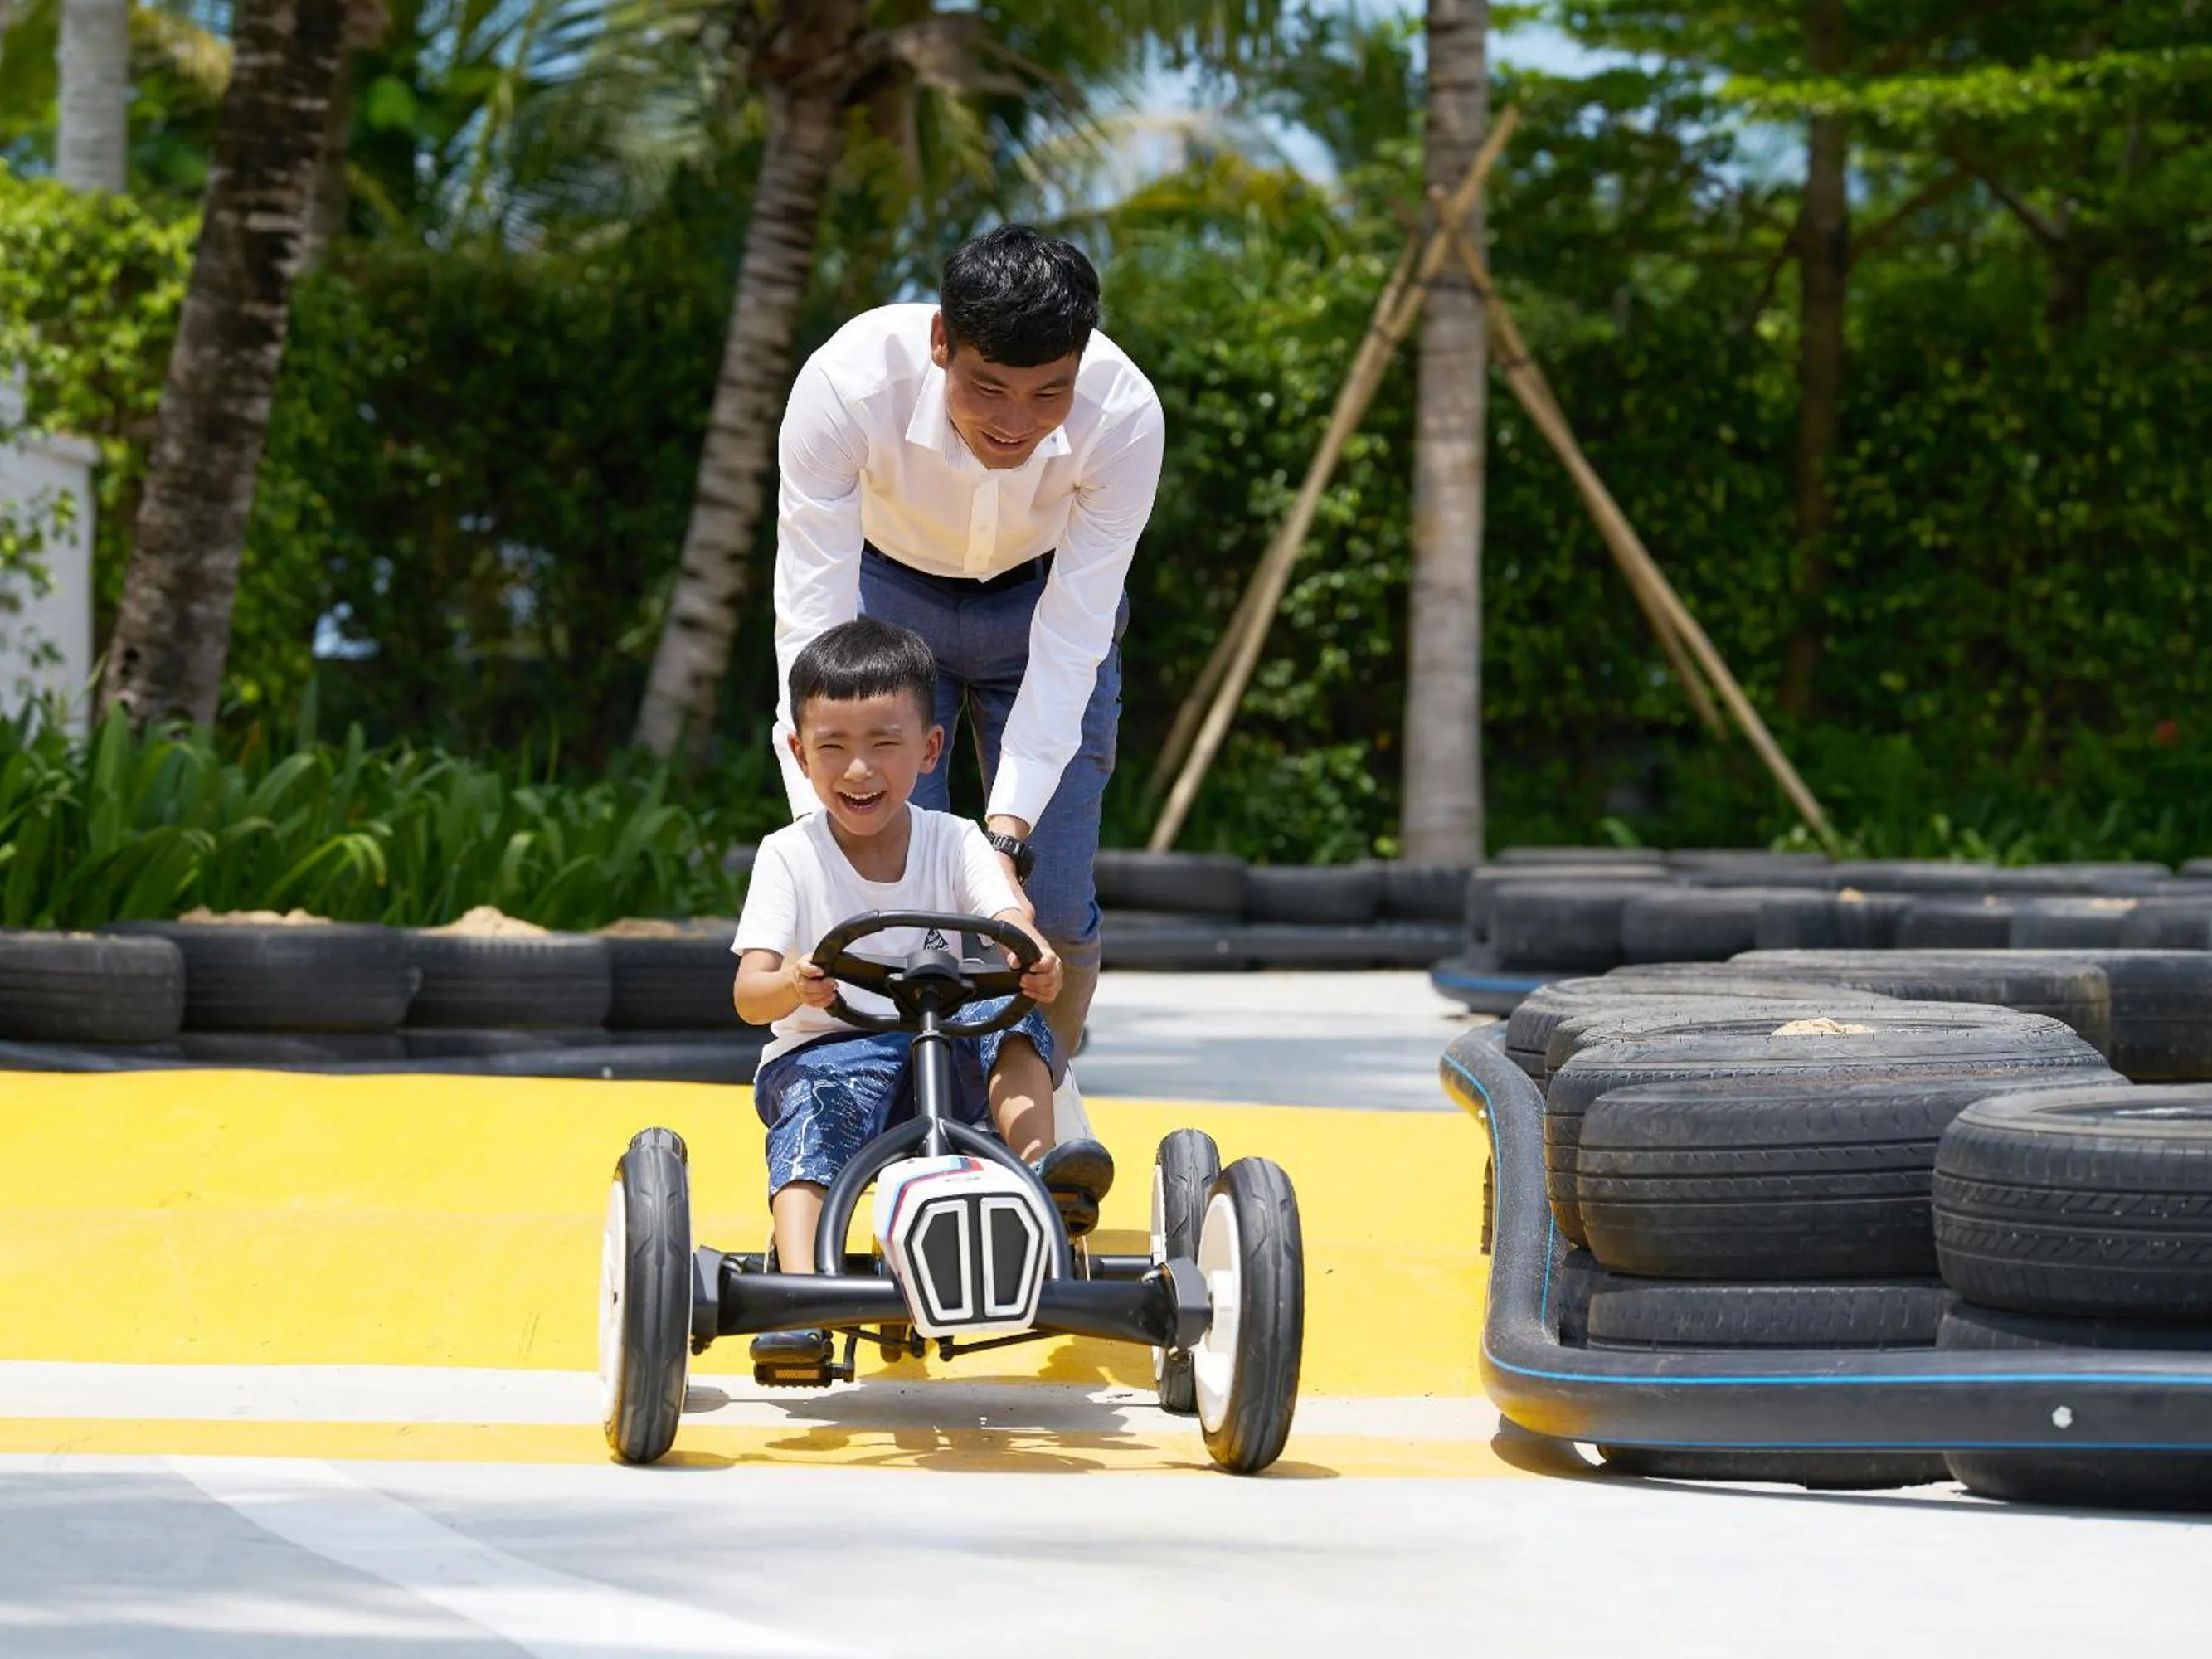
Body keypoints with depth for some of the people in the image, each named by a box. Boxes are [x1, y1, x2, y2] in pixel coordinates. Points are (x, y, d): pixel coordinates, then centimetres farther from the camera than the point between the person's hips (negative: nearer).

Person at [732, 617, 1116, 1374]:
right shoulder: (787, 858, -1)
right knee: (813, 1109, -35)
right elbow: (749, 993, -12)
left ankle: (1039, 1165, -40)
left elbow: (1011, 922, -15)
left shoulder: (954, 843, 4)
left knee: (1012, 1022, -24)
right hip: (825, 1053, -3)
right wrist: (792, 986, -38)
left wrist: (1037, 964, -41)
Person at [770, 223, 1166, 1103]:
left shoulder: (1124, 415, -34)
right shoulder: (847, 385, -37)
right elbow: (813, 619, -35)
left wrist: (1006, 830, -38)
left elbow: (1069, 644, -30)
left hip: (1045, 595, 0)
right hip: (888, 591, 0)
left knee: (1051, 893, -6)